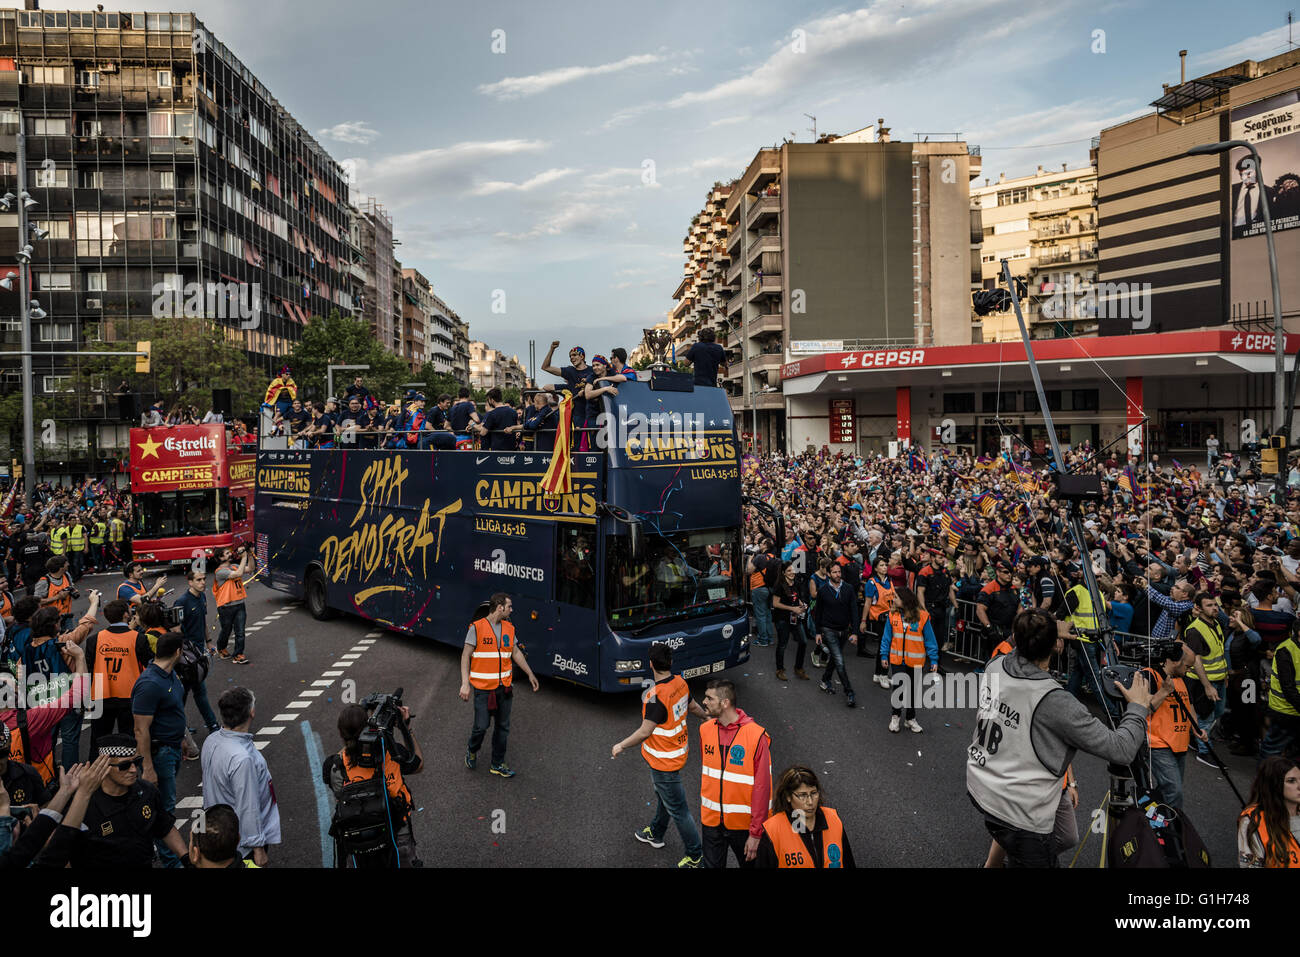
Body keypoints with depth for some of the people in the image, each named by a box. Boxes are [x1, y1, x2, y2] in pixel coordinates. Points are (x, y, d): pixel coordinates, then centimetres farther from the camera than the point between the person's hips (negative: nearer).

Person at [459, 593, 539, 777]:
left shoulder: (509, 628, 7)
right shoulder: (477, 627, -10)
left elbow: (516, 653, 18)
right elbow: (466, 656, -9)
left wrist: (530, 674, 19)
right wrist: (465, 684, -16)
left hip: (504, 686, 5)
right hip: (483, 687, -5)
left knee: (503, 727, 10)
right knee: (481, 726, -2)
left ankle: (498, 764, 24)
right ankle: (472, 750, 29)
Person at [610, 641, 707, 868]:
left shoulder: (656, 696, -33)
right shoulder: (680, 682, -7)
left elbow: (645, 732, -26)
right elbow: (693, 706, 10)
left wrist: (621, 746, -12)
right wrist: (706, 716, 31)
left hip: (663, 761, -9)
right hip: (677, 751, 9)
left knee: (677, 809, 7)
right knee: (662, 795, 30)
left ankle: (696, 855, 21)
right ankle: (656, 833, 52)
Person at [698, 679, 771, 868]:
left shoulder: (757, 736, -20)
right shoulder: (706, 729, -3)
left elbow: (762, 787, -17)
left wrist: (756, 833, -15)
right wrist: (704, 809, 13)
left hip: (743, 823, -4)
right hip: (711, 820, 4)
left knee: (750, 863, 17)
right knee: (712, 864, 14)